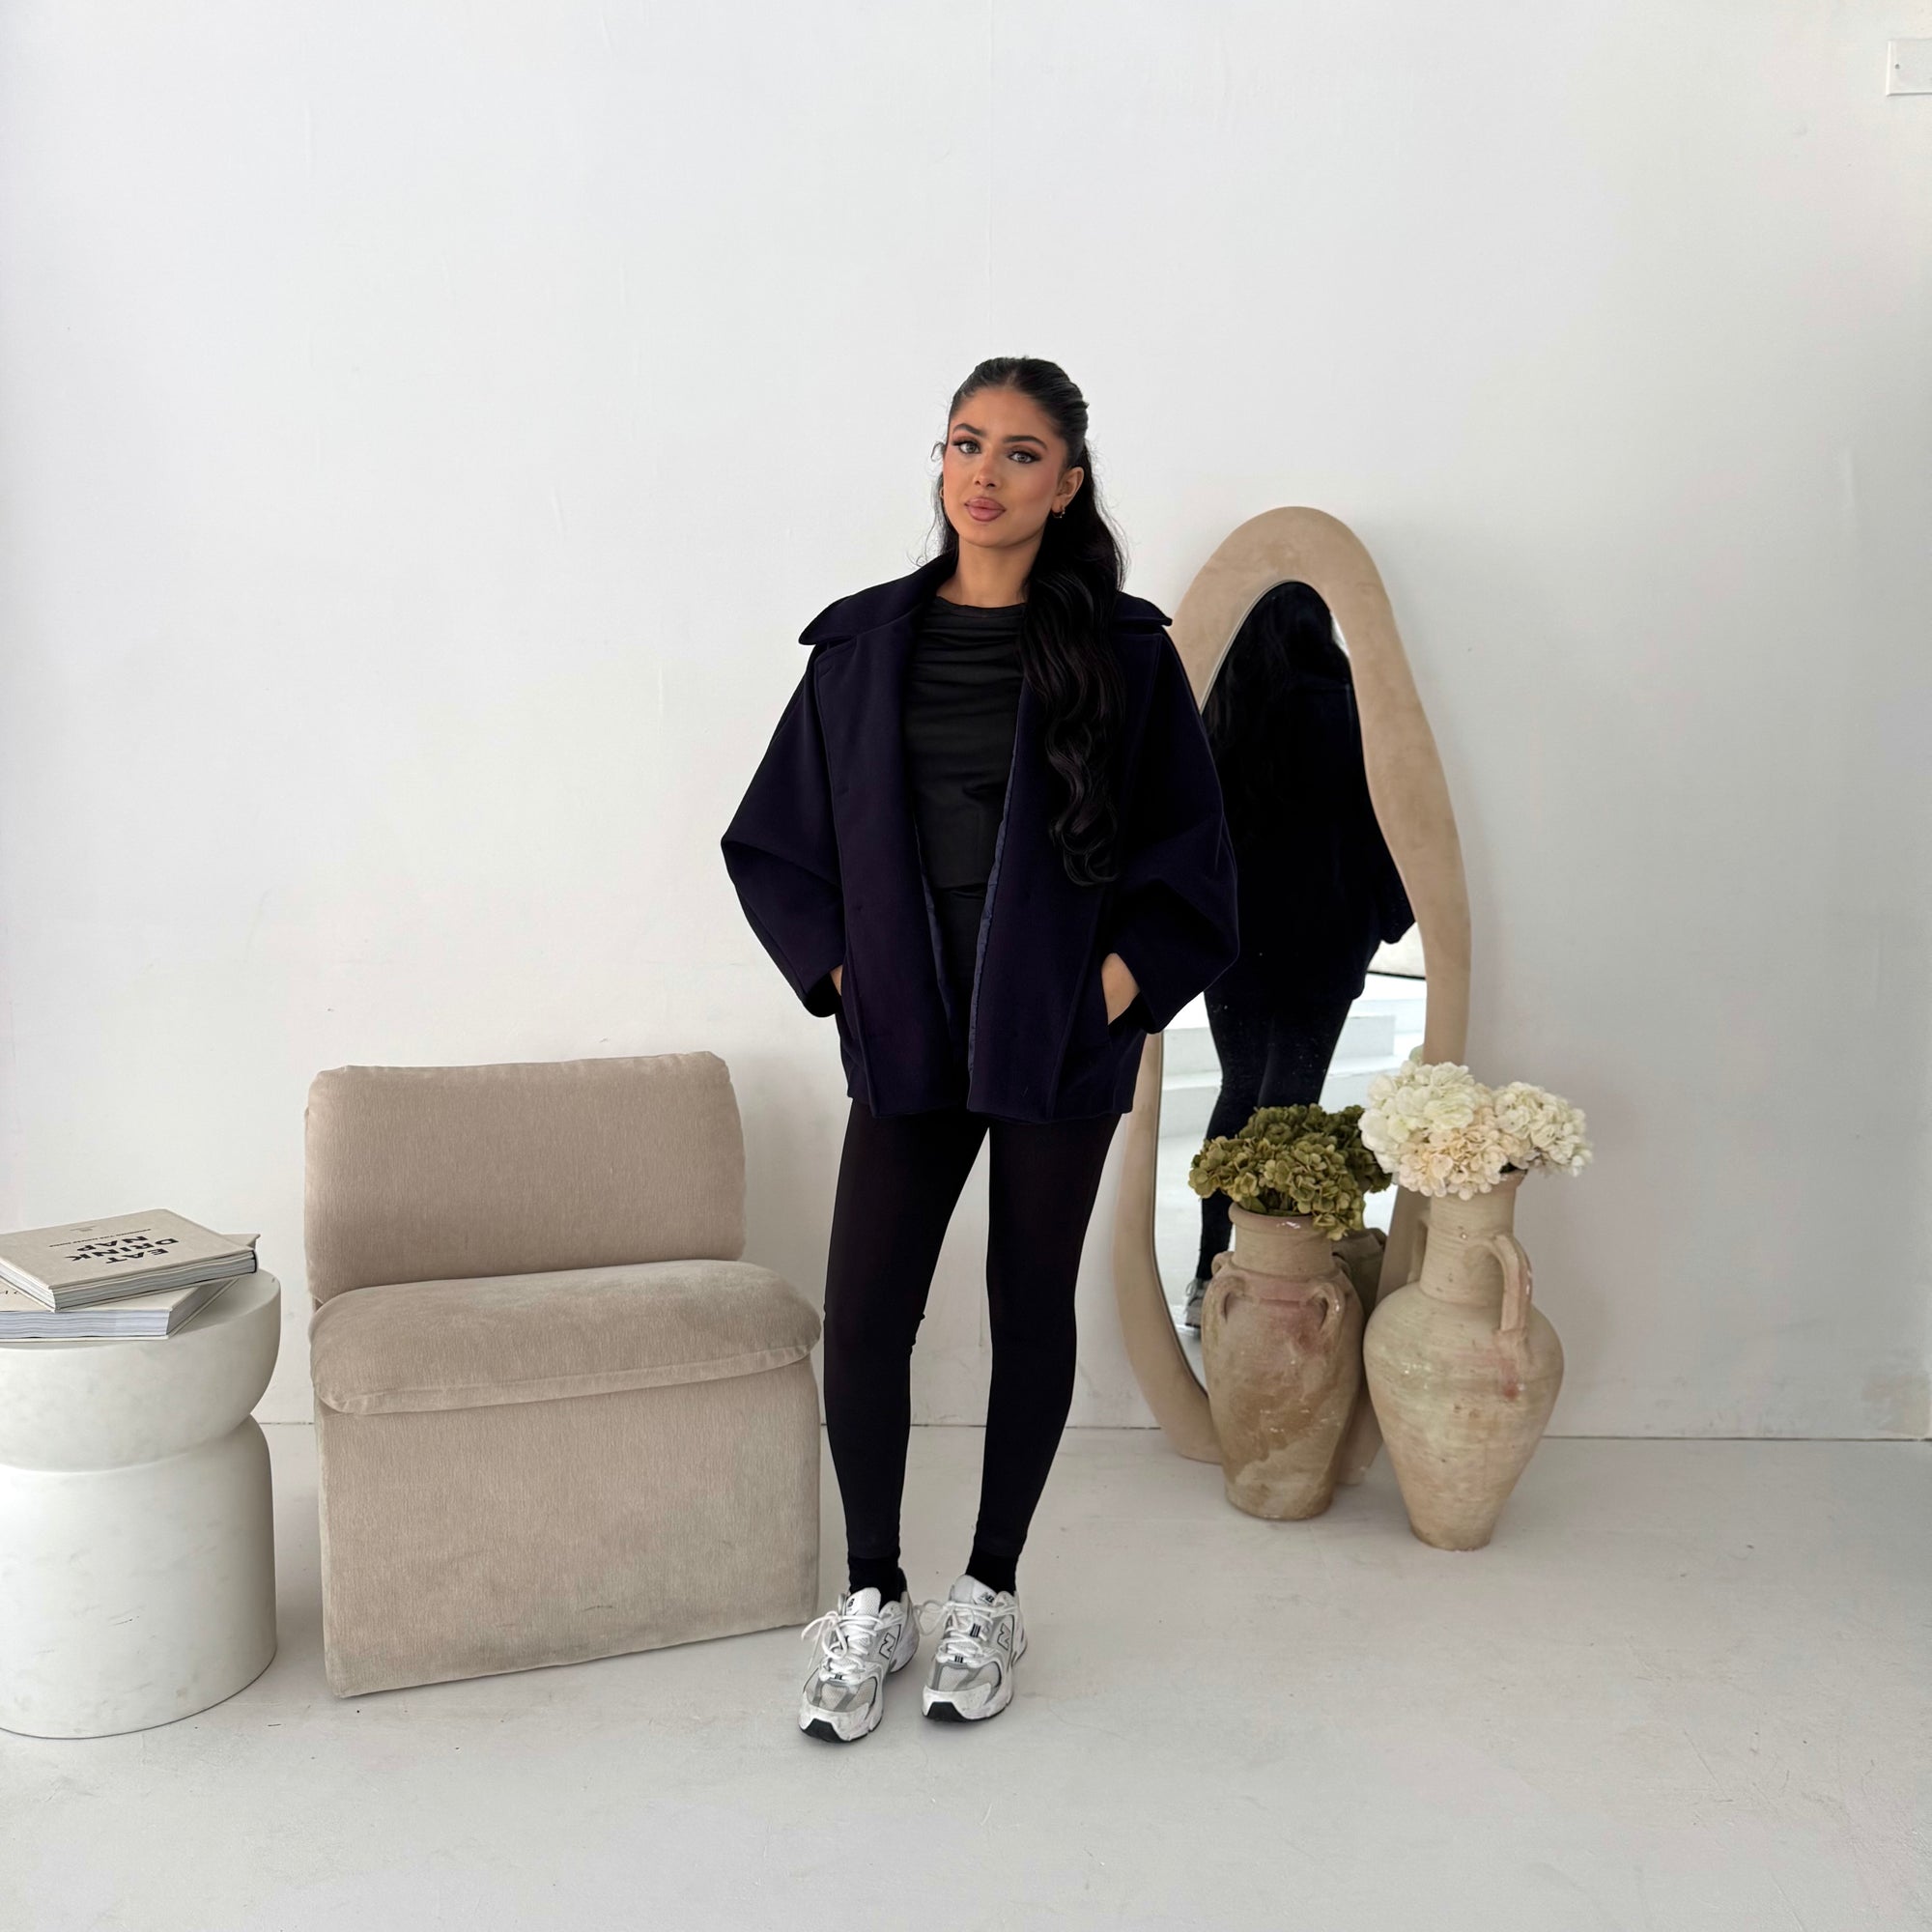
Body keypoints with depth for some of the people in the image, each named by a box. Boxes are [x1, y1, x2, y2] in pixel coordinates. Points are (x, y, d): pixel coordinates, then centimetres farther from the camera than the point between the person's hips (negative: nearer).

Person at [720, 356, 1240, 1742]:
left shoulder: (1122, 648, -1)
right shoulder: (864, 643, 5)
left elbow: (1190, 851, 1)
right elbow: (774, 839, 10)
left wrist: (1117, 979, -9)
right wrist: (840, 968, 1)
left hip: (1060, 1040, -1)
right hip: (908, 1040, 2)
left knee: (1033, 1308, 9)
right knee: (864, 1317, -3)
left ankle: (989, 1599, 27)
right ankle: (871, 1603, 18)